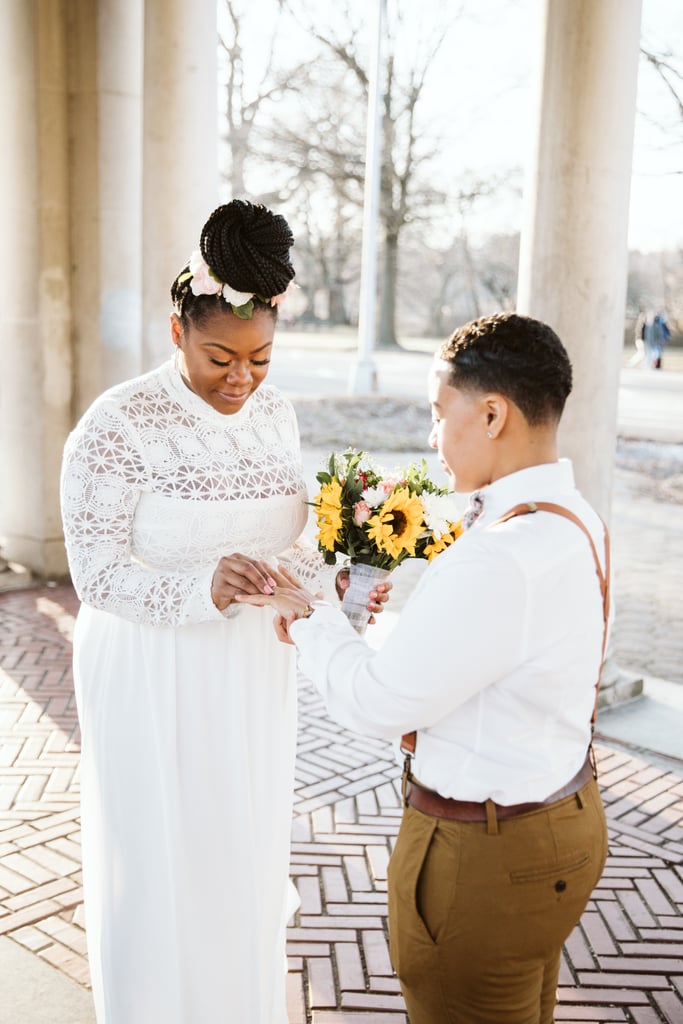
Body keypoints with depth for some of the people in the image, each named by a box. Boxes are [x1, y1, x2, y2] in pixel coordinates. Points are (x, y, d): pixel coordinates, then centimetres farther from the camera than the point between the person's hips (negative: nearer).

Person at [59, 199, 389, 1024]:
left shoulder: (274, 412, 0)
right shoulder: (117, 424, -18)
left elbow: (279, 541, 8)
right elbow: (97, 575, -19)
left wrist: (337, 584, -12)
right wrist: (205, 590, -36)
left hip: (253, 676, 5)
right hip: (154, 683, -5)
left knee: (247, 857, 19)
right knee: (160, 866, 10)